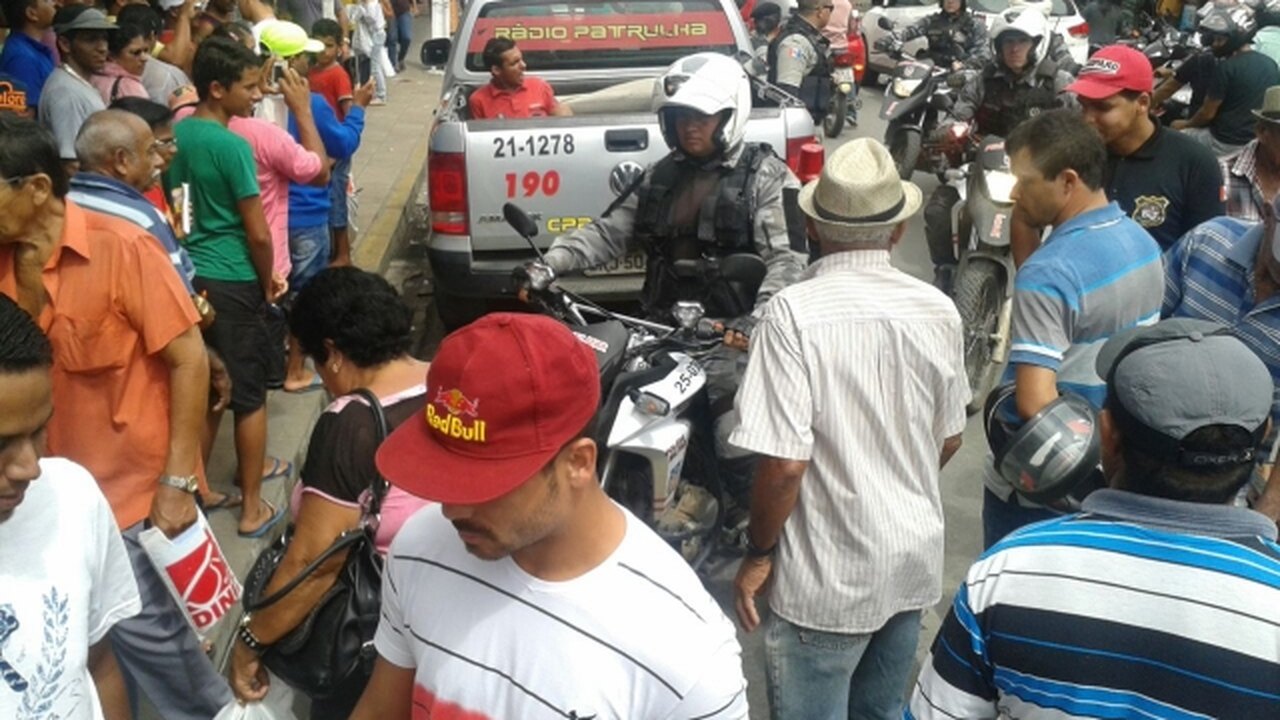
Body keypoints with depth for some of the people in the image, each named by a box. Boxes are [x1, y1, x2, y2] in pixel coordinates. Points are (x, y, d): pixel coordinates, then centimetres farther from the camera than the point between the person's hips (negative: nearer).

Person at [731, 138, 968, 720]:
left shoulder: (795, 312, -20)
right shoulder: (937, 310, -3)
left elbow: (785, 462, -22)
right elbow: (948, 439, 9)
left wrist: (759, 554, -7)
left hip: (828, 576, -5)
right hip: (914, 559, 6)